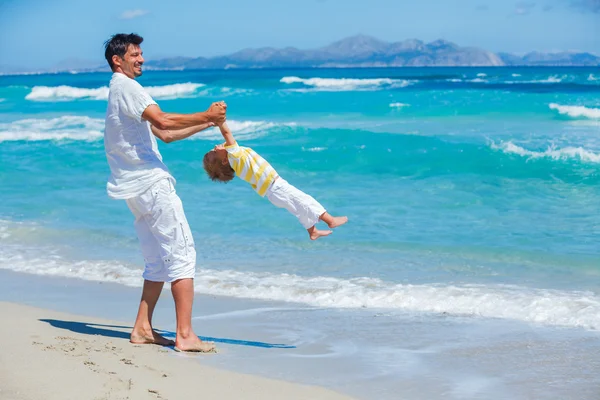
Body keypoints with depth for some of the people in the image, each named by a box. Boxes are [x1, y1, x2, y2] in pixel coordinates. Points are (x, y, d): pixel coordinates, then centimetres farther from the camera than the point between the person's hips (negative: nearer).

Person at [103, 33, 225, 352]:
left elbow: (165, 134, 25)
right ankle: (185, 335, -13)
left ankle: (142, 328, 12)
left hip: (137, 187, 10)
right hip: (151, 182, -10)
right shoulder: (126, 87, -7)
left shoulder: (123, 90, 24)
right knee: (181, 254, -10)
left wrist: (208, 123, 20)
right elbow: (163, 121, -20)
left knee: (160, 260, 13)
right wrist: (206, 116, -15)